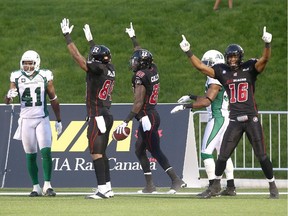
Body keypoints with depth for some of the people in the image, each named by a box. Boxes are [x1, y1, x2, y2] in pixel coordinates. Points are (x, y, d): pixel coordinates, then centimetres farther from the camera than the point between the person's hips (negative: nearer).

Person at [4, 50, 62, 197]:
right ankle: (36, 187, 11)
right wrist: (9, 96, -25)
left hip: (42, 120, -1)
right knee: (30, 155, 4)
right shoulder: (17, 78, 0)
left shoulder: (45, 77, -1)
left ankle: (47, 185, -9)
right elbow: (7, 101, -1)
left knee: (46, 151, -13)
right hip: (26, 120, 1)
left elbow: (53, 100, 8)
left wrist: (58, 121, 10)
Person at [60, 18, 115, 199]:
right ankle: (108, 188, 15)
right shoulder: (110, 69, 9)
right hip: (107, 115, 9)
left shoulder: (97, 69, -13)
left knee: (96, 153, -9)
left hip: (97, 116, -9)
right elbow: (100, 57, 31)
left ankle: (102, 189, -13)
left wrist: (67, 36, -2)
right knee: (102, 153, 14)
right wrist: (90, 40, 44)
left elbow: (77, 56, -11)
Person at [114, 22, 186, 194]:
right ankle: (150, 185, 13)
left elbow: (138, 103, -20)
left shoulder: (140, 76, -16)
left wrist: (126, 121, -19)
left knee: (156, 151, -7)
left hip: (147, 117, -10)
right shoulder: (153, 70, 8)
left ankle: (177, 180, -8)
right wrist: (133, 37, 43)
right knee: (139, 150, 14)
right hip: (152, 115, 10)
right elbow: (142, 54, 28)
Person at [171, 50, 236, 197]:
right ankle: (231, 187, 16)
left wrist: (185, 106, -22)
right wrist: (191, 97, 28)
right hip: (223, 118, 10)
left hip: (218, 118, -10)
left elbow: (206, 102, -23)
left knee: (206, 152, -10)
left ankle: (213, 186, -13)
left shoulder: (216, 81, -16)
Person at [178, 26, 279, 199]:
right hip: (234, 120, 3)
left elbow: (265, 59, -17)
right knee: (223, 155, 3)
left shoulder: (249, 68, -1)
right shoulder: (222, 71, 7)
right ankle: (216, 185, 20)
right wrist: (188, 52, -3)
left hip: (252, 119, -3)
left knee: (262, 155, 0)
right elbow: (200, 66, 5)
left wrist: (268, 44, -35)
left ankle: (273, 186, 10)